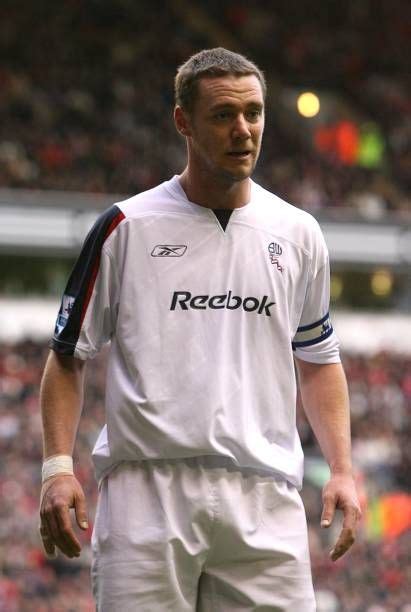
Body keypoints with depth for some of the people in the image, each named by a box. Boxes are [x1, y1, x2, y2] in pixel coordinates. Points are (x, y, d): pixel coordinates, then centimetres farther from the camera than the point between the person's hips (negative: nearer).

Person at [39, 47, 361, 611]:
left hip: (264, 503, 3)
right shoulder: (126, 227, 4)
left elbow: (318, 358, 23)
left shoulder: (298, 234, 13)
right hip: (145, 495, -2)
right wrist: (58, 467, -4)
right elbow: (69, 354, 8)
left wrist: (342, 470, 11)